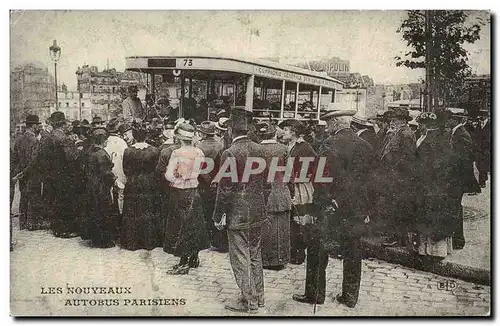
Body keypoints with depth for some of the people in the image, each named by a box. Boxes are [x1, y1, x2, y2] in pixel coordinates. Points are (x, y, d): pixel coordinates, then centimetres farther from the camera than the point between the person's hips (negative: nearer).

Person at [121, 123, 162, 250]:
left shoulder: (128, 151, -10)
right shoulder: (154, 151, -9)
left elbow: (125, 170, -3)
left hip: (133, 186, 0)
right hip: (150, 186, 1)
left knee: (132, 215, 9)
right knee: (149, 213, 10)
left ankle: (132, 242, 15)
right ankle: (149, 241, 16)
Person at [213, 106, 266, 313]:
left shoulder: (230, 154, -17)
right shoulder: (259, 149, 2)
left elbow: (224, 189, -16)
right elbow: (262, 181, 10)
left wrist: (218, 216, -6)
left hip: (238, 214, -7)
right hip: (258, 212, 7)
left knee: (241, 258, 4)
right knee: (255, 255, 18)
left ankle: (249, 302, 13)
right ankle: (258, 296, 29)